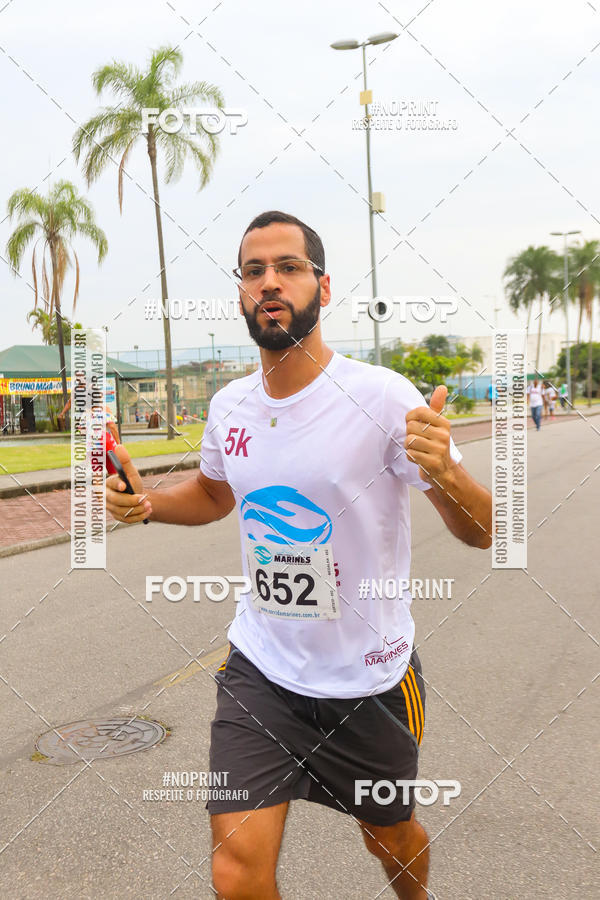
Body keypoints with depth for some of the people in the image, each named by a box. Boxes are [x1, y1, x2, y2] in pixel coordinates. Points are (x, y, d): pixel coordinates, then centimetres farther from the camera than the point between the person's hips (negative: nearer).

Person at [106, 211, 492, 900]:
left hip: (370, 675, -2)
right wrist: (146, 502, -1)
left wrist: (445, 471, -37)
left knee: (391, 836, 20)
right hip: (258, 668, 3)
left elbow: (481, 533, -15)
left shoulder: (382, 396, -17)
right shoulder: (229, 405, -2)